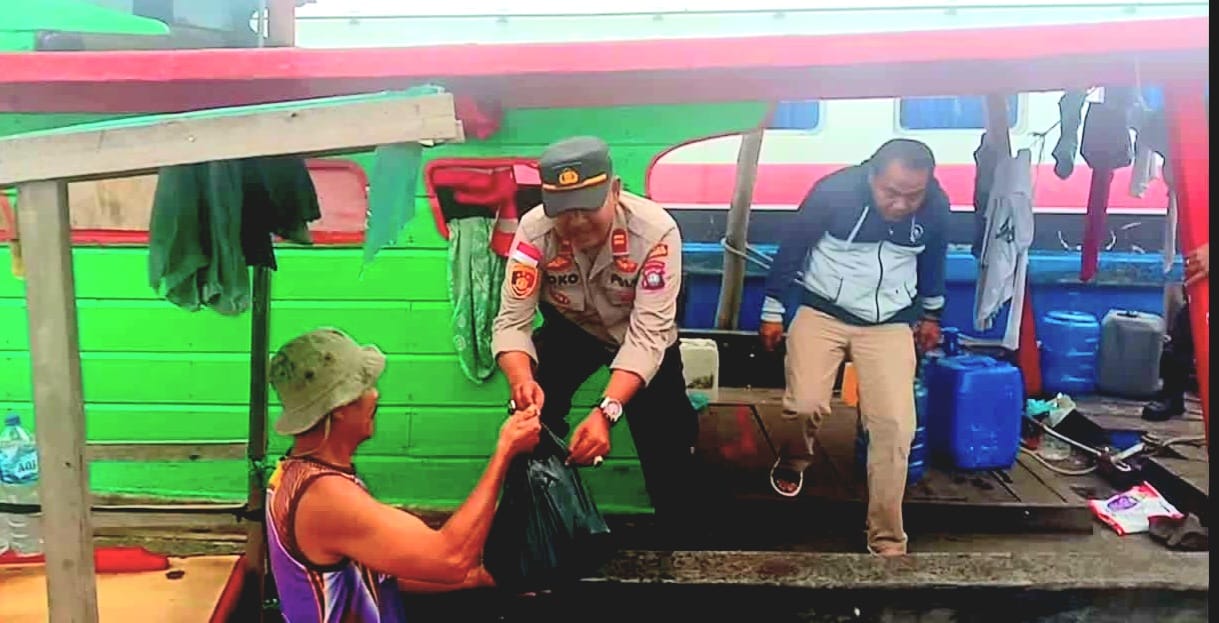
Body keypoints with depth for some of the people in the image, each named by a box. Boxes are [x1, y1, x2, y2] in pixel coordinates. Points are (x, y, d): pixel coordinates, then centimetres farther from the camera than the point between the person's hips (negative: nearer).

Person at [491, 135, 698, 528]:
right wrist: (521, 379, -52)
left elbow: (648, 335, -38)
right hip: (572, 330, 1)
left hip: (639, 335, -1)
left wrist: (606, 410, -52)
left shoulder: (655, 230, -36)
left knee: (665, 441, -8)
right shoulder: (534, 230, -30)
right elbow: (512, 320, -29)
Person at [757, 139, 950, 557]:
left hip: (890, 323, 2)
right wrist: (773, 311, -2)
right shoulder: (834, 191, -20)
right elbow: (792, 248, -7)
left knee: (895, 426, -9)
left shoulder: (936, 207, -11)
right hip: (823, 312, -2)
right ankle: (795, 457, 19)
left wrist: (931, 314, 20)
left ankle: (887, 542, 5)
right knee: (805, 405, -19)